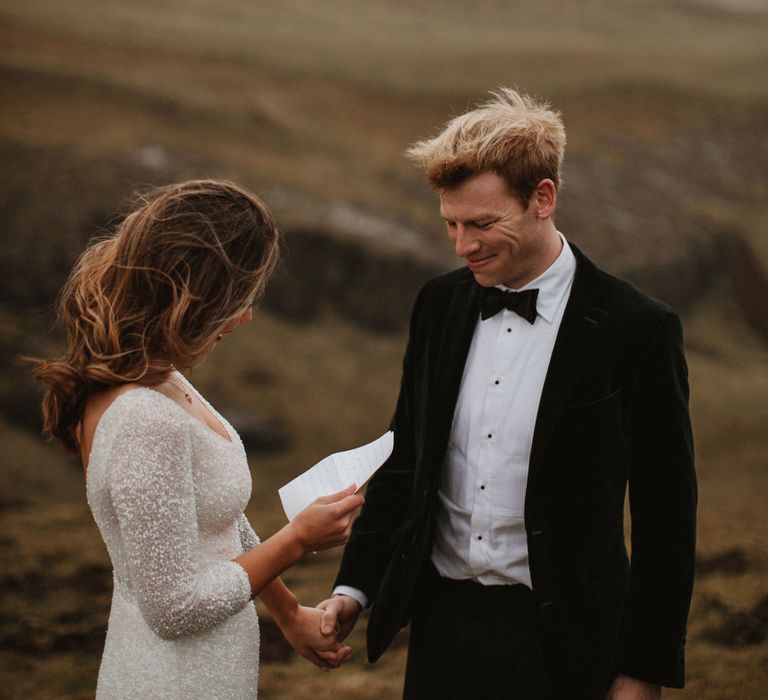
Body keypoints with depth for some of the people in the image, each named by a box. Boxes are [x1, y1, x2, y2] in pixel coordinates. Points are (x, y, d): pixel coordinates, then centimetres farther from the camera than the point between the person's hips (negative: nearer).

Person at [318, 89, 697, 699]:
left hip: (556, 639, -4)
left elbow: (665, 517, -8)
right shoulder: (440, 304, 3)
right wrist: (354, 588, 4)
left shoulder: (636, 329, -12)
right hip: (441, 624, 5)